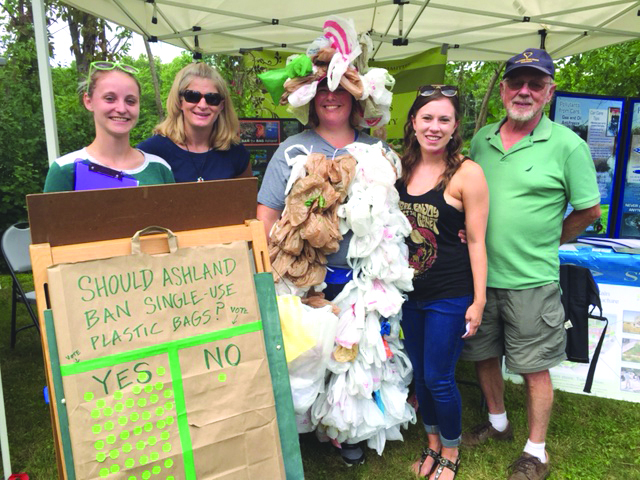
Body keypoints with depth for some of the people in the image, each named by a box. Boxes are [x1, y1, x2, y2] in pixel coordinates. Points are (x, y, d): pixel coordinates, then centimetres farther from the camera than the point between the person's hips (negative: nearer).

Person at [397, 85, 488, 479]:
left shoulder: (467, 173, -13)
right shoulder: (401, 168, 3)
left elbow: (476, 241, -11)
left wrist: (478, 302, -11)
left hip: (450, 296, -5)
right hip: (409, 292, 5)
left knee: (438, 379, 6)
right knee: (419, 374, 18)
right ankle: (432, 444, 42)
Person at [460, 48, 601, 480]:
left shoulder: (568, 145, -8)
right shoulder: (481, 140, 5)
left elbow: (589, 210, -1)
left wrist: (546, 243, 2)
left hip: (530, 282, -4)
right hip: (478, 276, 5)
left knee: (535, 369, 9)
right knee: (484, 356, 18)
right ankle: (498, 424, 43)